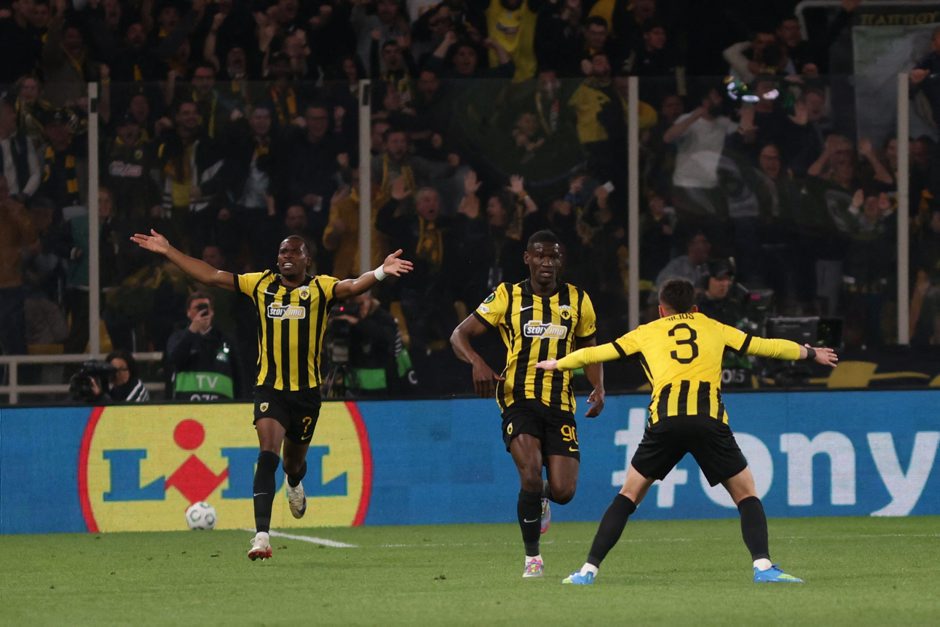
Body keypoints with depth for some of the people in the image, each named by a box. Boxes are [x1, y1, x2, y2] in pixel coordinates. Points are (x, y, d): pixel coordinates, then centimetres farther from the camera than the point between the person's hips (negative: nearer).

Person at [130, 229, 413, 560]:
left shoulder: (320, 287, -2)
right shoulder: (261, 284, 5)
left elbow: (353, 286, -21)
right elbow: (210, 276, 8)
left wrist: (380, 272, -42)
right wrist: (168, 251, 5)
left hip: (307, 391, 0)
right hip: (269, 387, 0)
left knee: (293, 461, 16)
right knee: (268, 453, -20)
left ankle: (295, 483, 56)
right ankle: (262, 535, -26)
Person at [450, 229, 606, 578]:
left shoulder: (577, 300, 7)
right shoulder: (507, 297, 0)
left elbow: (589, 350, 20)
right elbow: (460, 335, 1)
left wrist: (598, 389, 1)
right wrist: (477, 363, -21)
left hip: (560, 403, 2)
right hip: (519, 400, -2)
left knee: (564, 492, -8)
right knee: (531, 477, -22)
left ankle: (543, 497, 33)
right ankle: (532, 557, -3)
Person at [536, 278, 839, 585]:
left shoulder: (646, 333, 25)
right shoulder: (714, 329, 27)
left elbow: (597, 353, 33)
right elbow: (765, 346, 35)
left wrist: (557, 364, 51)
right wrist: (811, 353, 51)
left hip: (665, 421, 0)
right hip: (709, 419, 0)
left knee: (629, 495, 14)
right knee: (746, 494, 12)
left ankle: (589, 569, 7)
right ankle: (763, 566, -7)